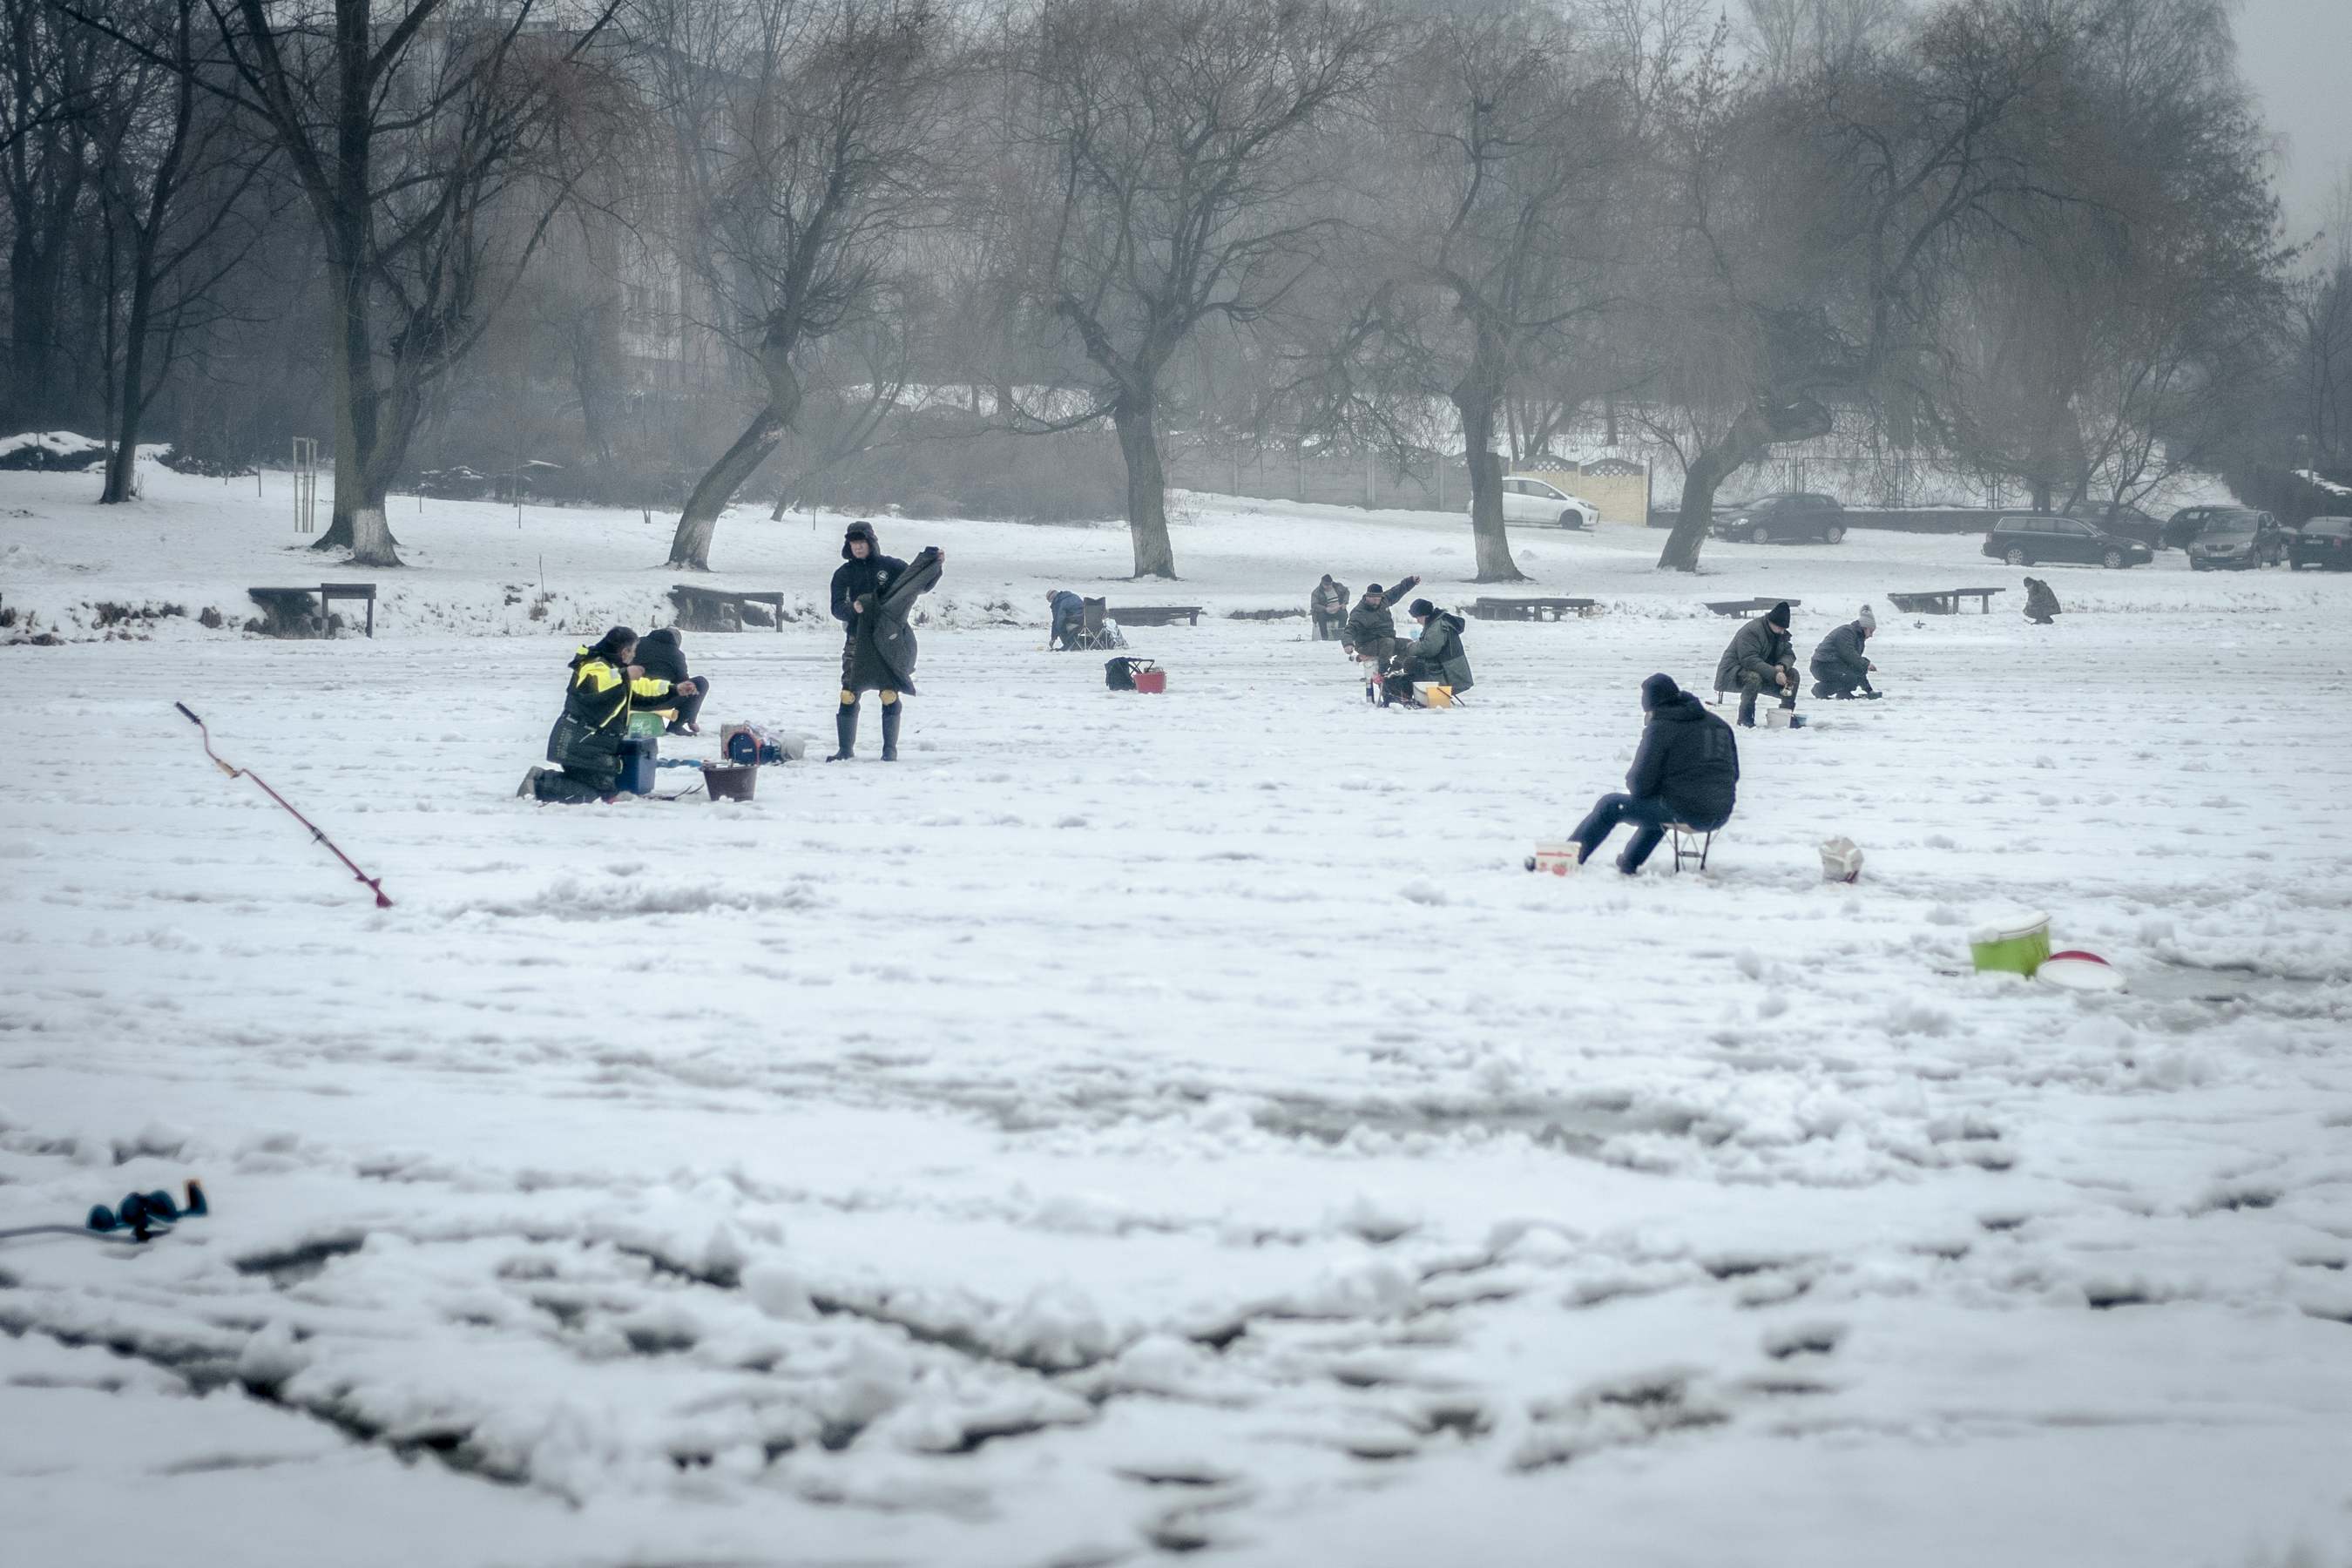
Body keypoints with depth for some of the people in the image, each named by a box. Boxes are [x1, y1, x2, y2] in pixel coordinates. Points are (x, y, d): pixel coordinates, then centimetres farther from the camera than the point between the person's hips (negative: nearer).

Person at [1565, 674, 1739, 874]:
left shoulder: (1660, 727, -8)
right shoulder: (1719, 724, 11)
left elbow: (1641, 784, -9)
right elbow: (1733, 773, 18)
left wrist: (1631, 781, 13)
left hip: (1684, 815, -7)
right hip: (1720, 816, 7)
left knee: (1610, 806, 8)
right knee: (1657, 807, 39)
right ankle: (1629, 863, 47)